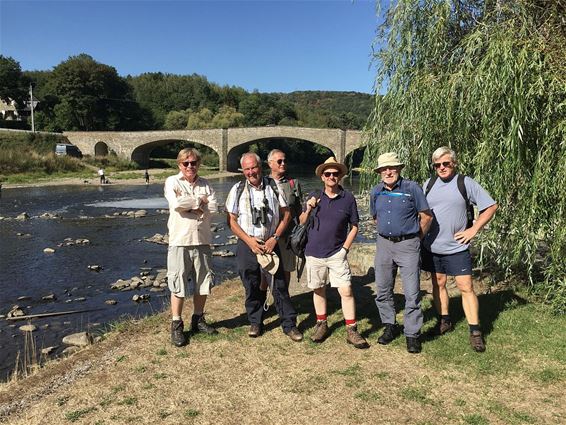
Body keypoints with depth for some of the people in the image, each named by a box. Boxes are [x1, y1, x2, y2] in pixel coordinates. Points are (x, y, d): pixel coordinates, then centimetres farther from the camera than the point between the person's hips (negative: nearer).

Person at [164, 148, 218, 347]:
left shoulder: (205, 184, 9)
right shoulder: (172, 182, -1)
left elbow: (213, 207, -6)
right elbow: (176, 204, -20)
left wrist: (189, 204, -12)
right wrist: (200, 200, -8)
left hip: (202, 241, 4)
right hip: (180, 241, -4)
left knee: (203, 283, 13)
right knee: (178, 285, 1)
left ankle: (198, 319, 31)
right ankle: (176, 325, 15)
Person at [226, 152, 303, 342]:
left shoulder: (273, 187, 3)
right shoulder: (237, 190, 2)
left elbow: (286, 213, 4)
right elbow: (231, 220, 0)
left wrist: (275, 238, -6)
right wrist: (249, 241, -10)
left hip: (270, 244, 0)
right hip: (247, 245, 0)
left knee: (280, 286, 1)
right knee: (252, 287, 8)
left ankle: (289, 324, 13)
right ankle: (255, 323, 25)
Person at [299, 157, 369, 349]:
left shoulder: (348, 198, -3)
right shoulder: (314, 197, 1)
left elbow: (354, 226, 3)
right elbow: (302, 222, 8)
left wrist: (345, 248, -6)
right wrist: (308, 210, -11)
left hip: (337, 254, -2)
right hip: (314, 253, 2)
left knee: (346, 291, -6)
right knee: (318, 290, 13)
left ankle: (351, 331, 7)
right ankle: (321, 325, 30)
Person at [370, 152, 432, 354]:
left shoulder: (412, 188, -8)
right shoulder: (375, 192, 6)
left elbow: (426, 216, -2)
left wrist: (416, 237, 5)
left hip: (408, 245, -4)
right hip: (384, 244, 5)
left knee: (412, 293, -2)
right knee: (383, 290, 11)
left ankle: (412, 334, 10)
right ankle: (389, 326, 29)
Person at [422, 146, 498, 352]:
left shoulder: (466, 183, -5)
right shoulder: (429, 184, 7)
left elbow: (491, 206, -2)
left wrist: (473, 230, -6)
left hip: (457, 247, -4)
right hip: (431, 246, 4)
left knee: (466, 286, -3)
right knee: (438, 283, 13)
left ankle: (475, 331, 6)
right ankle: (444, 321, 29)